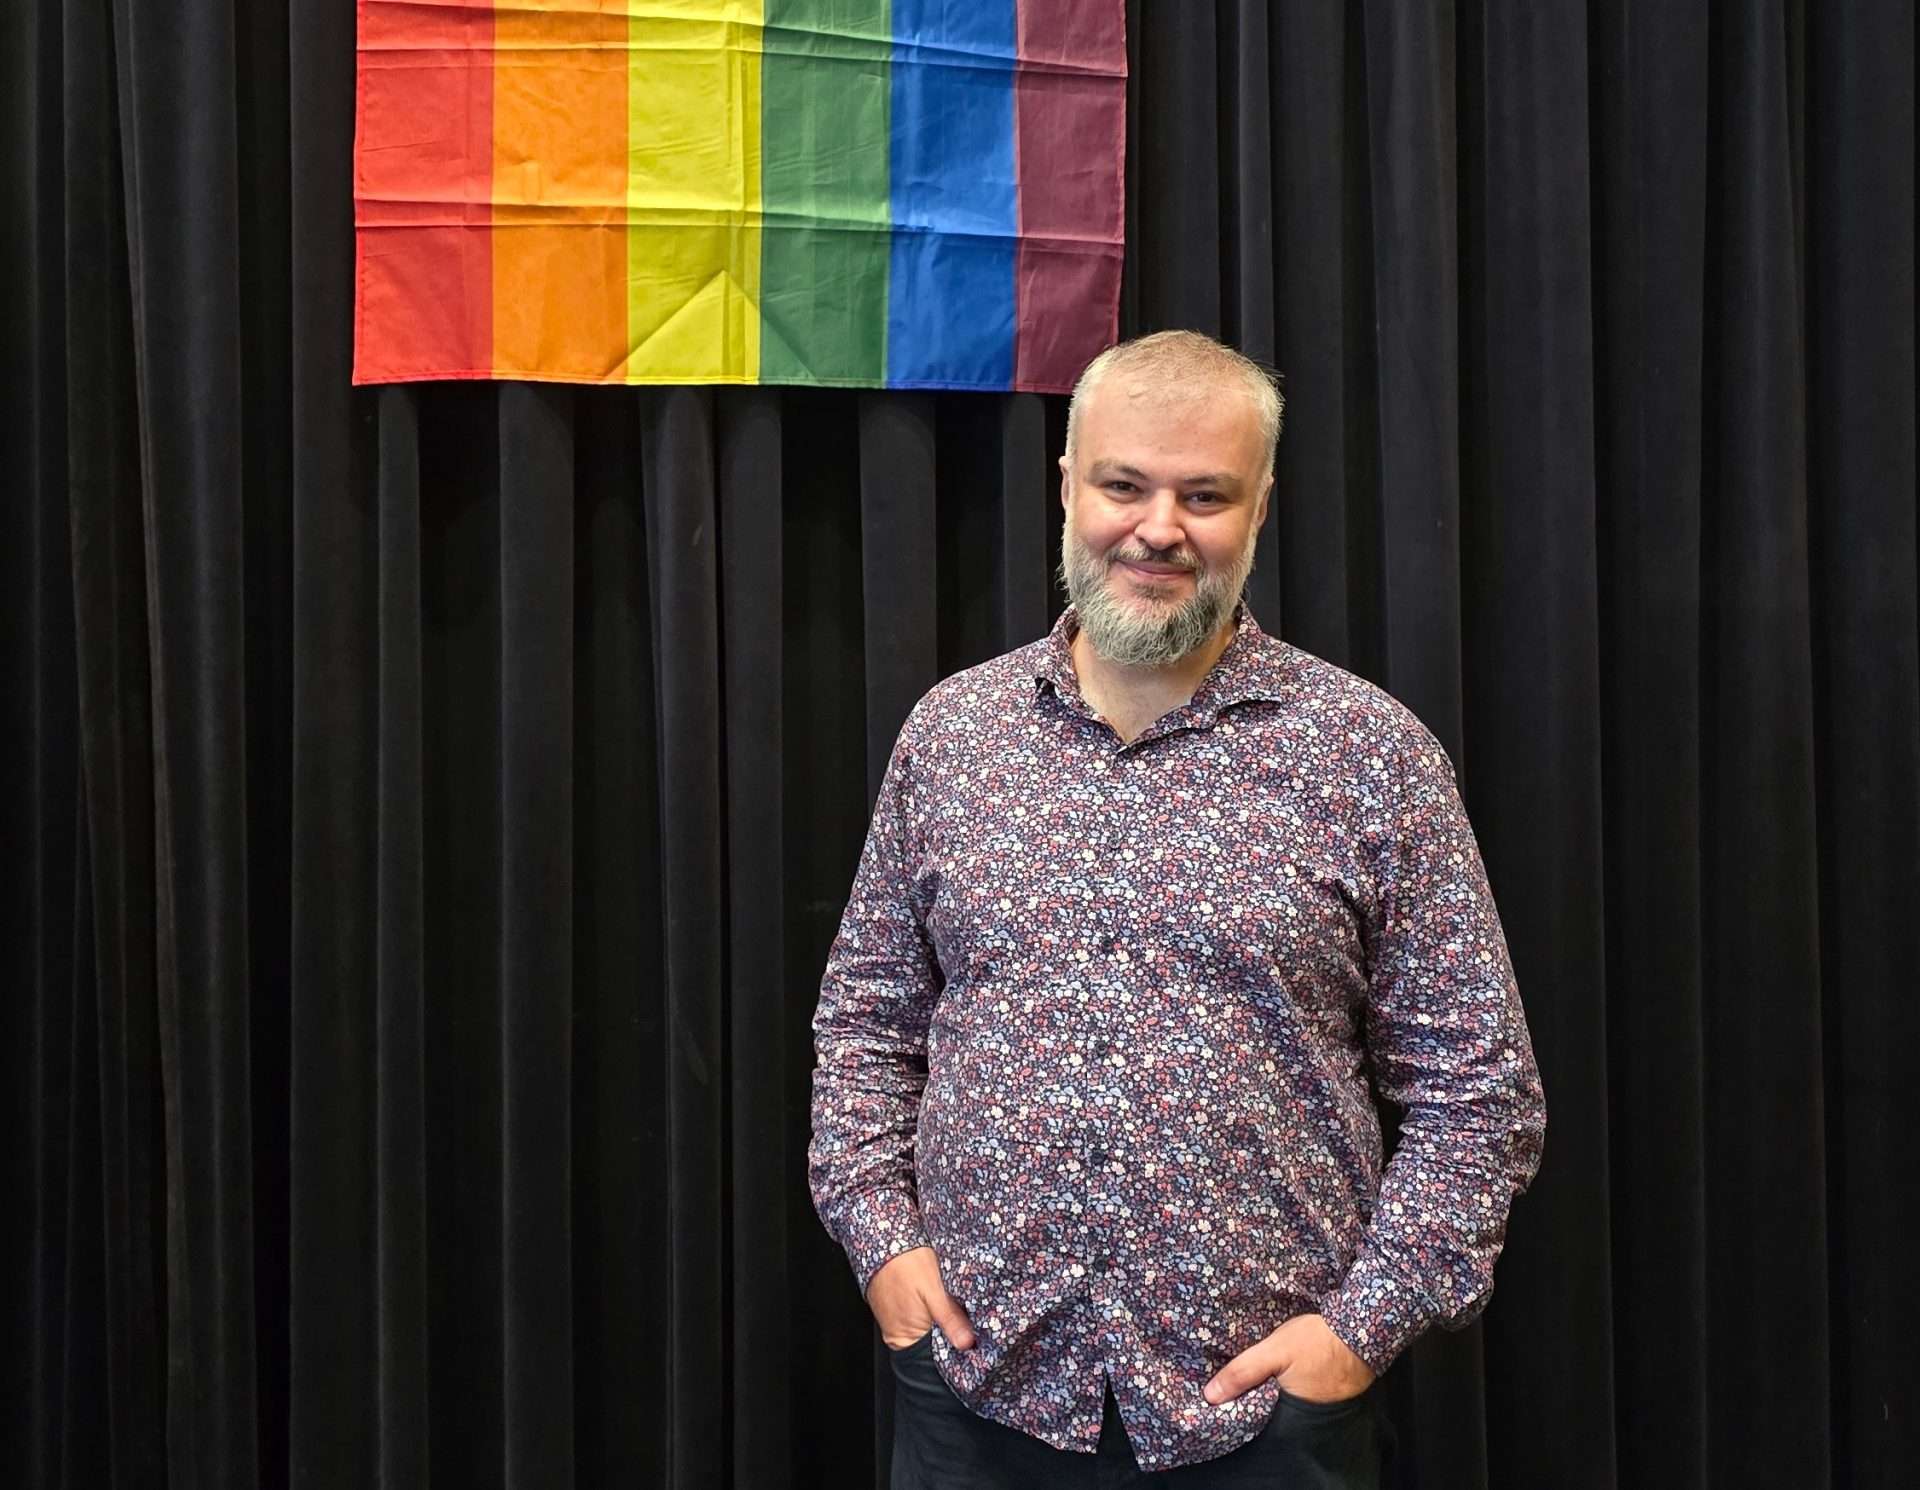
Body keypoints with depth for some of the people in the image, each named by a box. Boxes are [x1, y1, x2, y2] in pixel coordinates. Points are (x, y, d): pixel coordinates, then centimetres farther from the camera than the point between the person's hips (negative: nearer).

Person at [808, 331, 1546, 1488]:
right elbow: (866, 1017, 11)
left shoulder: (1371, 752, -5)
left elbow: (1478, 1090, -3)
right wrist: (880, 1235, 0)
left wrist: (1366, 1325, -10)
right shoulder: (950, 731, 4)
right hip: (976, 1388, 3)